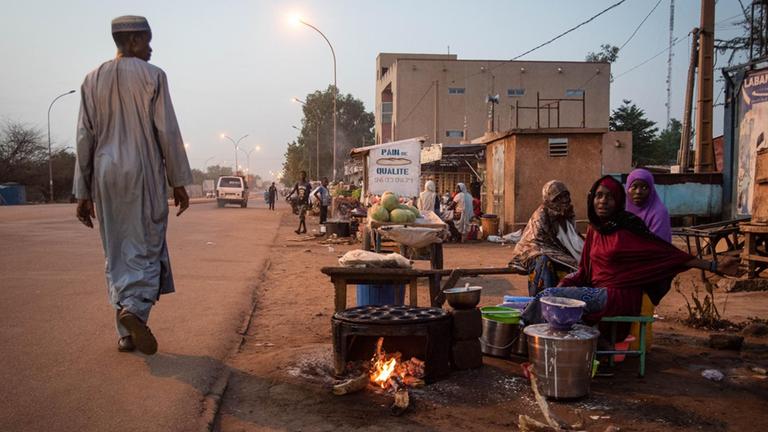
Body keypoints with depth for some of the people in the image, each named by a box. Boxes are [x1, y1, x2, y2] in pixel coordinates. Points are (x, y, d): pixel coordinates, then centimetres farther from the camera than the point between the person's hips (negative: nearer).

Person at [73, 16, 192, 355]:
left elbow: (85, 138, 7)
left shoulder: (92, 80, 9)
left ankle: (127, 333, 13)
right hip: (143, 173, -4)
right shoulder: (152, 75, -3)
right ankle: (134, 308, -24)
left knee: (117, 253, 11)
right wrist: (178, 182, -2)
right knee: (146, 246, 2)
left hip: (106, 175, 4)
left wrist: (83, 193, 10)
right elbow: (167, 132, -7)